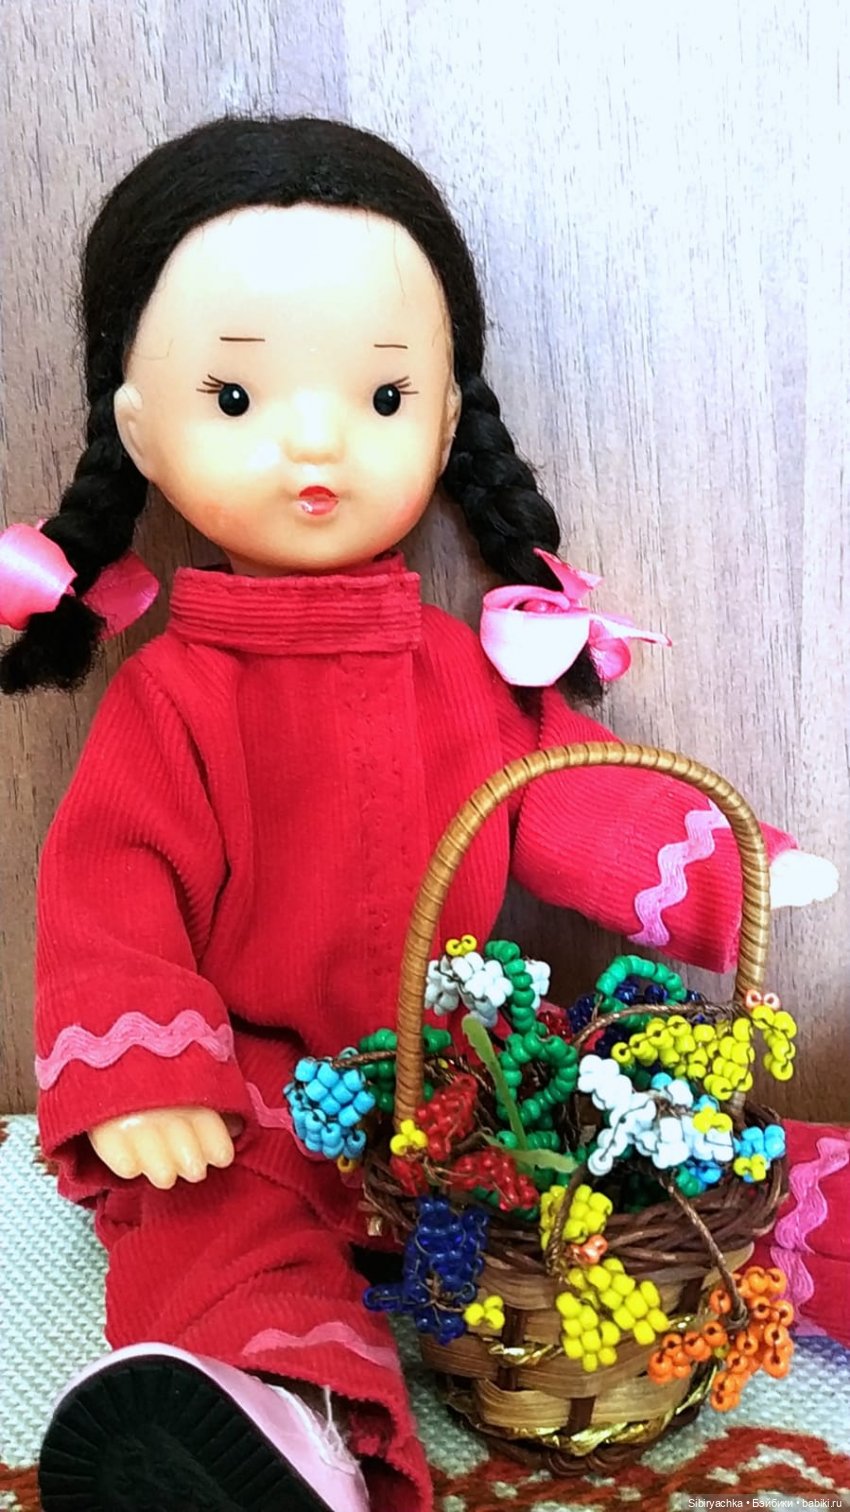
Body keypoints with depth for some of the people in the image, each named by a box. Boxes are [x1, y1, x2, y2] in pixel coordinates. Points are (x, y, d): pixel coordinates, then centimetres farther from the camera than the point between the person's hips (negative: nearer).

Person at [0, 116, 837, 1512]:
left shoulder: (467, 670, 7)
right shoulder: (167, 690, -4)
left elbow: (566, 798, 9)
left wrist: (728, 875, -5)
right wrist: (137, 1074, -21)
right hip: (252, 1106, -4)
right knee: (224, 1235, -33)